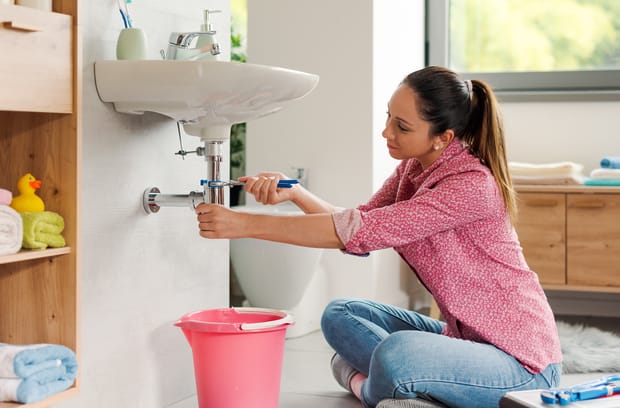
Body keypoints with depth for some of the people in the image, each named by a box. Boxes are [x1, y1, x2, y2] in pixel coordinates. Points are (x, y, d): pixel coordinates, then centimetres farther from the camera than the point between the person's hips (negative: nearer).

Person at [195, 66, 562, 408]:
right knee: (340, 316, 7)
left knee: (396, 354, -33)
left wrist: (245, 224, -28)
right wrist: (292, 193, -13)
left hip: (520, 362, -9)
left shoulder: (471, 185, -25)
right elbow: (360, 224, 3)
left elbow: (363, 232, -29)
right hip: (464, 335, 9)